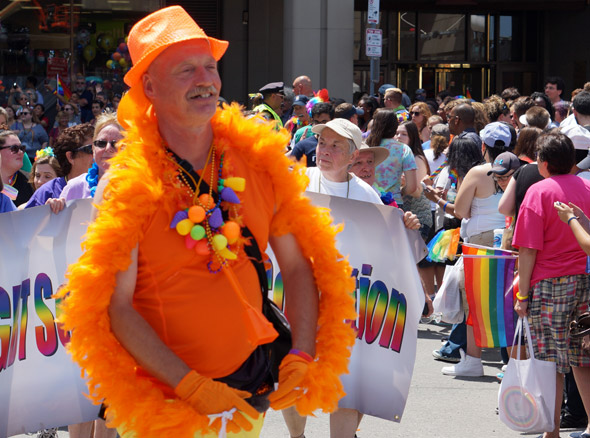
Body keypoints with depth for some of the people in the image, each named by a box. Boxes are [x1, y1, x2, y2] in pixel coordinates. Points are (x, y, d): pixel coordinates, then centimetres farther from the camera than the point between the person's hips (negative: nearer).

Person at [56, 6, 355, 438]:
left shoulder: (260, 163, 0)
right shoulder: (126, 184, -12)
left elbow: (297, 265, 6)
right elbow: (114, 304, -16)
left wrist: (302, 355, -8)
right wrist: (193, 387, -21)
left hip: (251, 382, 4)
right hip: (164, 398, -3)